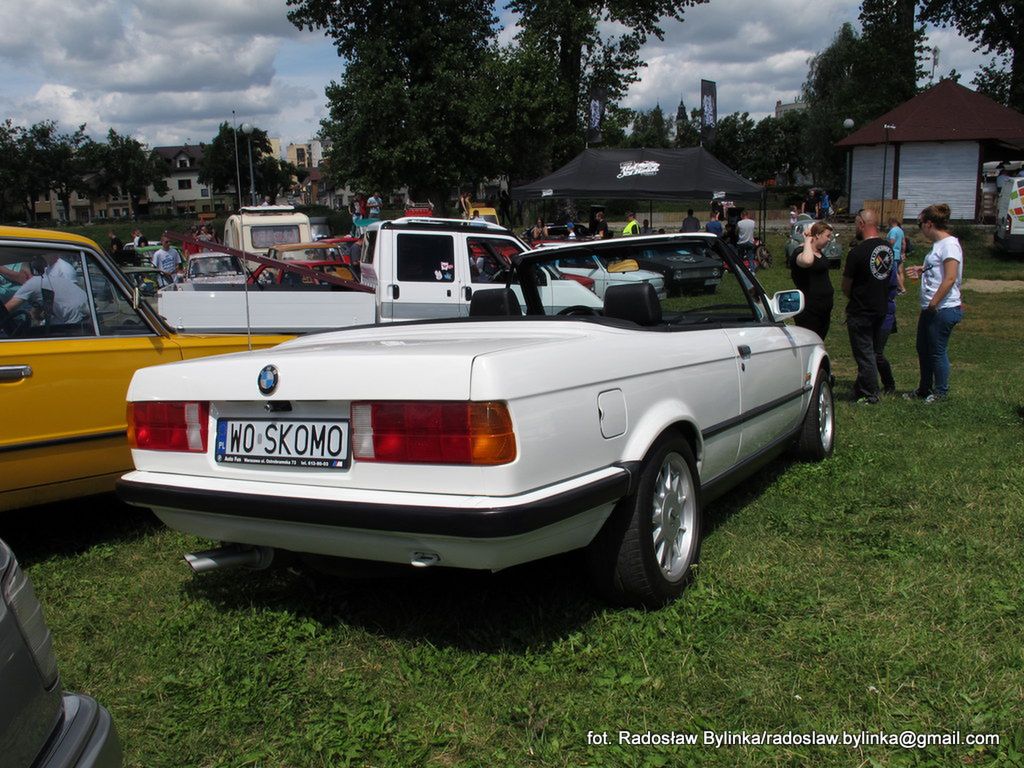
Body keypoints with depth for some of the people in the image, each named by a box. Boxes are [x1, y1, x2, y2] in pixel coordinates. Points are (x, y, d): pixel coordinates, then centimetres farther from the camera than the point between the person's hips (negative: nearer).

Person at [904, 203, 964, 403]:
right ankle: (924, 389, 30)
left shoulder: (949, 244, -16)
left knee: (937, 351, 1)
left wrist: (934, 303, -21)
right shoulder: (938, 244, 14)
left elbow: (950, 278, -22)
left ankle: (941, 392, 16)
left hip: (943, 309, -10)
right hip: (930, 309, 10)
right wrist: (921, 272, 13)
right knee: (923, 349, 17)